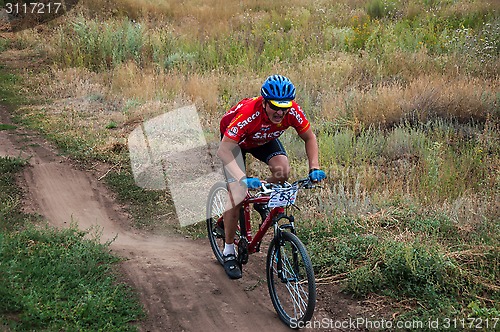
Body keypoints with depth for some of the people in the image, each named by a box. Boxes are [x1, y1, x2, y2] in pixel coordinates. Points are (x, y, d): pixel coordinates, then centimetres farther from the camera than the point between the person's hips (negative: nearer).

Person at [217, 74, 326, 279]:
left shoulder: (292, 111, -30)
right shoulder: (248, 113, -42)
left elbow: (309, 137, -12)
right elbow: (224, 150, -44)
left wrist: (314, 167, -26)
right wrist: (243, 179, -57)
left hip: (264, 140, 4)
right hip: (235, 140, -4)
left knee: (283, 171, -26)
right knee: (237, 195, -15)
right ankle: (229, 252, 1)